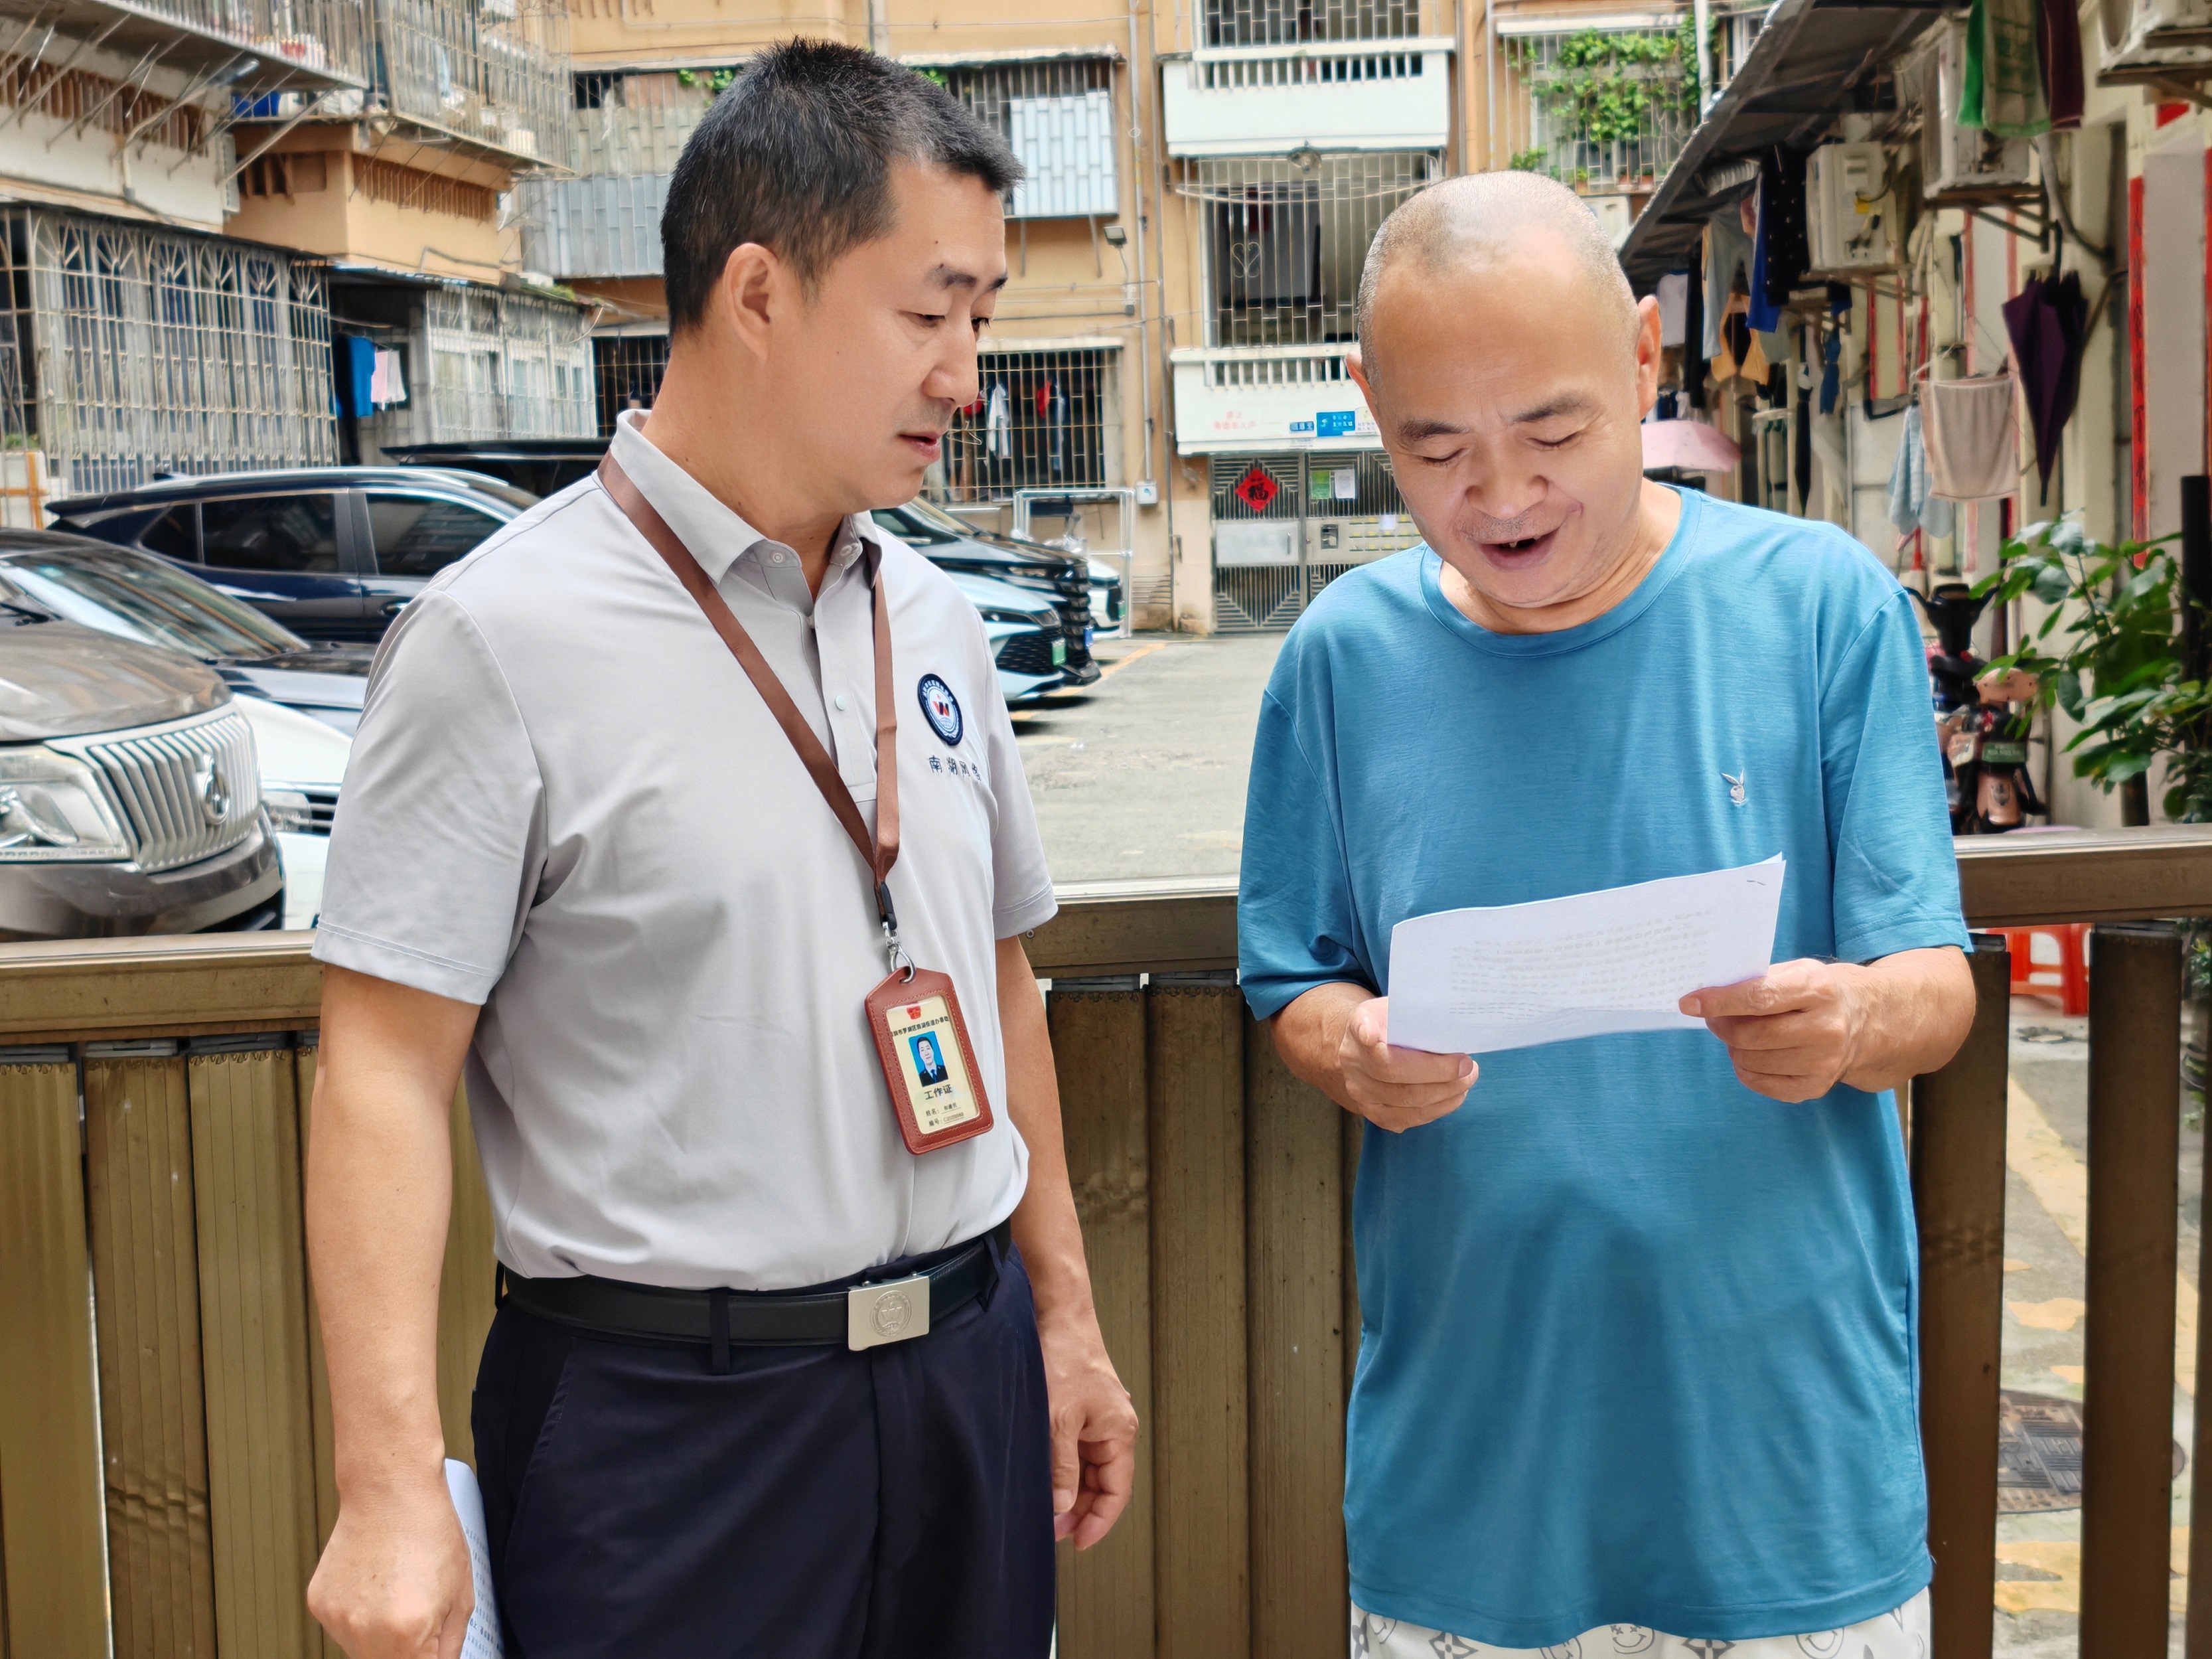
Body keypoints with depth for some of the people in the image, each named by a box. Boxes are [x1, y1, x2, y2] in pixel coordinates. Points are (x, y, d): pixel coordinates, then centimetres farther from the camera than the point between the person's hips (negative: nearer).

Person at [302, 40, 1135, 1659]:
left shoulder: (934, 620, 7)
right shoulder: (501, 638, -12)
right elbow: (386, 1065, -14)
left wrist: (1066, 1319, 16)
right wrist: (394, 1492, -20)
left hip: (967, 1372, 6)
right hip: (668, 1412, -6)